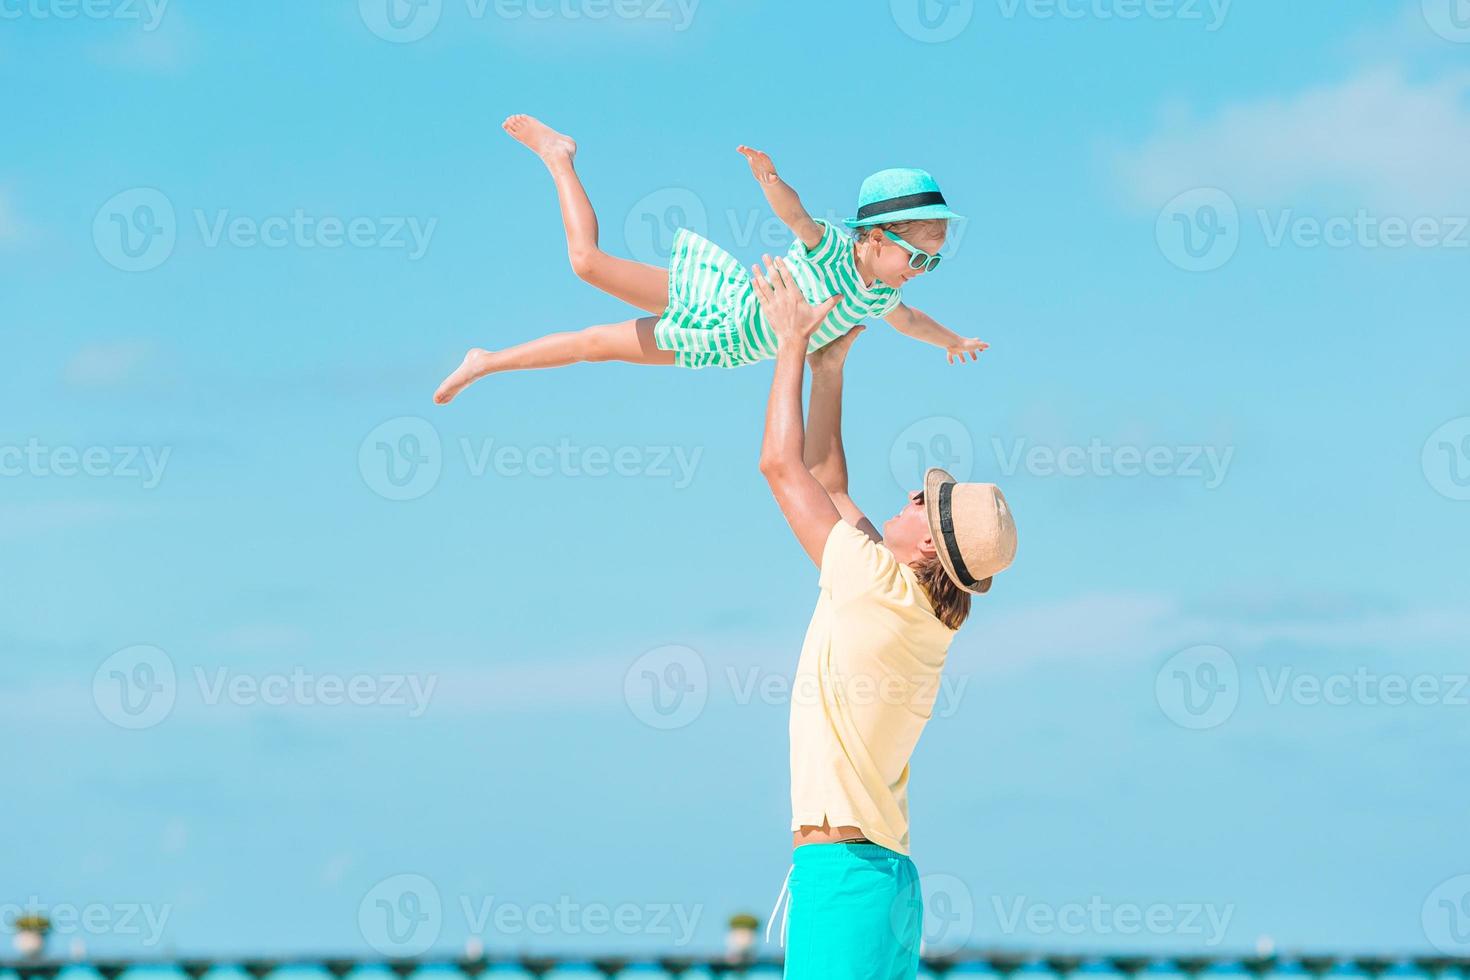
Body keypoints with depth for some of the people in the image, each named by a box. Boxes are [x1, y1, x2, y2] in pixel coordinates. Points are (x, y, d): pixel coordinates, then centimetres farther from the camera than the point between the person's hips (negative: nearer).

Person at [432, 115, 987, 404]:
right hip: (712, 303, -6)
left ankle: (484, 363, 19)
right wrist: (770, 180, -65)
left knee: (595, 344, 9)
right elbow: (795, 215, -44)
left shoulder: (880, 294, -5)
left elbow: (905, 318, 18)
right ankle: (557, 158, 13)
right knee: (588, 261, -11)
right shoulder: (831, 247, -27)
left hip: (713, 342, 6)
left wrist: (951, 340, 32)